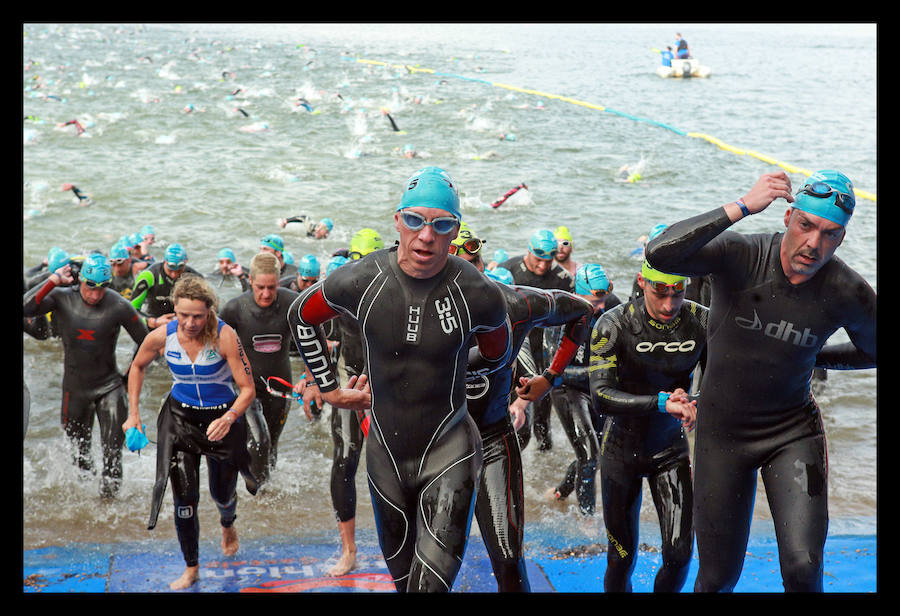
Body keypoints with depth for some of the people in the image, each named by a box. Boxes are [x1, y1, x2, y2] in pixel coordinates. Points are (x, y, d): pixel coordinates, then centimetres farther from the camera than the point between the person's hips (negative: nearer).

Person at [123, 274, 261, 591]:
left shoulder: (224, 336, -25)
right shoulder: (161, 337, -16)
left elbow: (247, 388, -21)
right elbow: (137, 366, 6)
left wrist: (229, 418, -39)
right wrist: (134, 414, 4)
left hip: (222, 418, -1)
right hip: (180, 416, 1)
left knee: (222, 493, 15)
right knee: (184, 495, -8)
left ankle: (227, 524, 54)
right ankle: (191, 569, 11)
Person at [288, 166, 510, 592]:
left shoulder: (477, 294, -16)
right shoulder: (361, 281, -12)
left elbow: (497, 357, 7)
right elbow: (301, 316, 9)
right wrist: (329, 388, 11)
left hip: (448, 451, -3)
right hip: (386, 450, 3)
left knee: (433, 580, -14)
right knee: (400, 570, 21)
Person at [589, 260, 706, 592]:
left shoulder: (702, 322, -13)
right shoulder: (614, 324, -21)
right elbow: (601, 397, -28)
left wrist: (693, 403, -26)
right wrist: (662, 402, -39)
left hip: (671, 449, 2)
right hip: (622, 449, -2)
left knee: (680, 553, -7)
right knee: (622, 557, 5)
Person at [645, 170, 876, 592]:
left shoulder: (848, 294, -11)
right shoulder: (741, 256, -18)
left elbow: (872, 351, 11)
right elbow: (660, 255, -37)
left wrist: (808, 357, 4)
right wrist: (742, 206, -39)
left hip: (794, 431, 1)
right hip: (723, 431, -1)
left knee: (803, 567, -14)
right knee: (718, 578, 7)